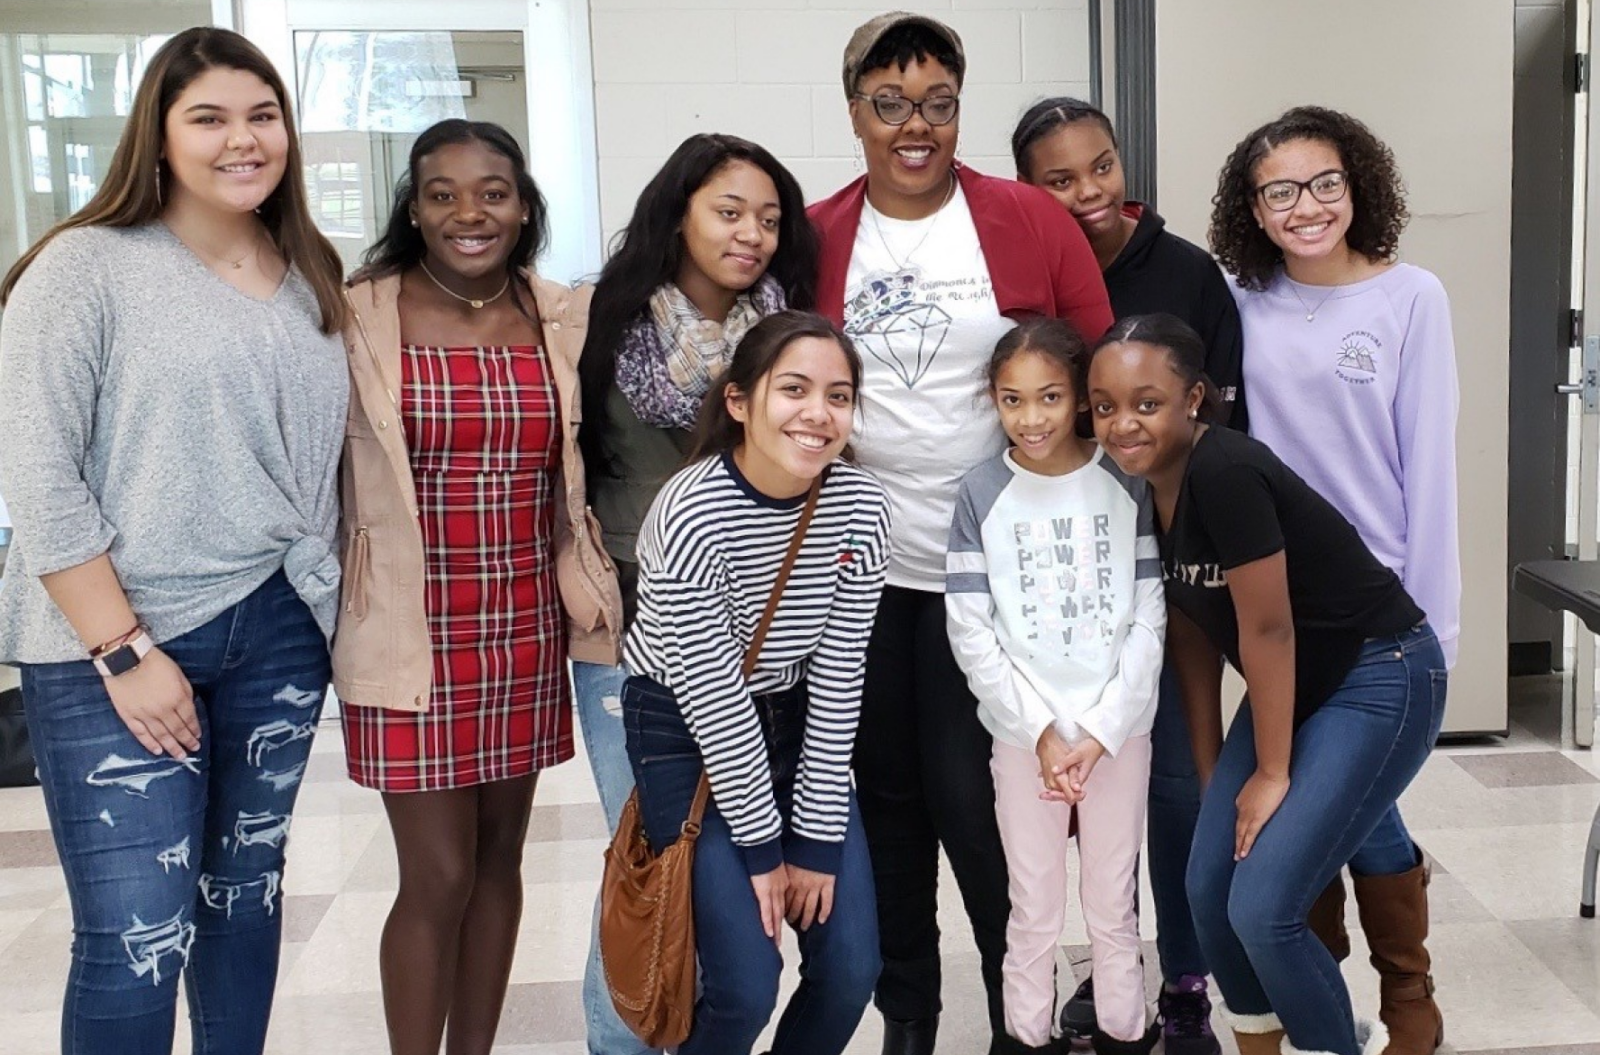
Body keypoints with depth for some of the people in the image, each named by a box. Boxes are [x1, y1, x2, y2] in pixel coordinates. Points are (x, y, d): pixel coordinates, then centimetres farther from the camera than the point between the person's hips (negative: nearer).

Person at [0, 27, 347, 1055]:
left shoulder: (311, 277, 7)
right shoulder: (87, 266, -9)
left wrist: (334, 597, 7)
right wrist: (124, 652, -15)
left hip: (278, 632, 5)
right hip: (114, 644, -5)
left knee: (247, 889, 16)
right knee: (139, 940, -2)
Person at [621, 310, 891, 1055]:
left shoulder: (860, 508, -13)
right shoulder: (691, 515, -26)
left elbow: (837, 679, -9)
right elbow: (710, 696, -20)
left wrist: (817, 838, -8)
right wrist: (762, 847, -13)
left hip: (794, 726, 5)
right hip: (683, 733, -4)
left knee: (851, 970, -1)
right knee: (746, 985, -12)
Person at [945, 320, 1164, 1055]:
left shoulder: (1127, 485, -2)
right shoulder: (981, 495, -4)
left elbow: (1149, 617, -3)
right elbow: (970, 633, -6)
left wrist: (1100, 732, -9)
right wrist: (1041, 732, -10)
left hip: (1119, 728, 1)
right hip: (1023, 733, -1)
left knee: (1113, 902, 12)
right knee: (1034, 907, 8)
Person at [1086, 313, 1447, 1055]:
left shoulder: (1225, 473, -27)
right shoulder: (1145, 485, -2)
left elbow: (1267, 629, -22)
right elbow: (1192, 632, 6)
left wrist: (1272, 773, -11)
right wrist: (1211, 770, 11)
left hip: (1380, 680, -8)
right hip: (1295, 685, 8)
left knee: (1263, 907, -11)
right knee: (1209, 891, 6)